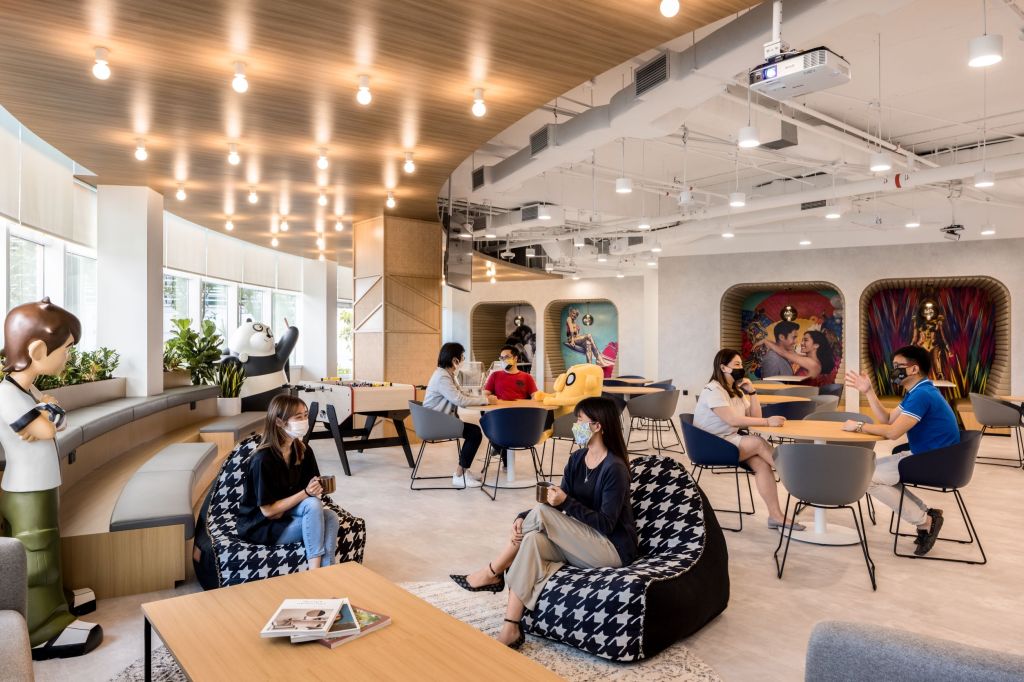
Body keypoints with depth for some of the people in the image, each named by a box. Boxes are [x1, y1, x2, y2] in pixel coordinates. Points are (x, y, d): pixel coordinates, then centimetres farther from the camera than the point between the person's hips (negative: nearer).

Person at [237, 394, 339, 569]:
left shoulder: (303, 451, -2)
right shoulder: (263, 459, -23)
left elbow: (312, 488, 2)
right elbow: (269, 510, -21)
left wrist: (316, 489, -21)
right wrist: (305, 493, -26)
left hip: (288, 515, 6)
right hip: (261, 528, -6)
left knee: (330, 517, -23)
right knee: (312, 506, -30)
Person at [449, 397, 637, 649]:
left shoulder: (614, 468, -18)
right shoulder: (577, 459, 6)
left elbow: (606, 524, -19)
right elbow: (558, 510, 3)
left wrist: (566, 502, -26)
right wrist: (523, 518, -13)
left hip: (613, 549, -7)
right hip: (581, 544, 7)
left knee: (540, 513, -23)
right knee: (532, 539, -23)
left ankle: (491, 574, -6)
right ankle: (511, 629, -23)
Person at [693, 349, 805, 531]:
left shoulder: (736, 391, 15)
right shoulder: (713, 391, -13)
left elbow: (755, 417, 13)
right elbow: (733, 420, -24)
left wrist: (752, 392, 1)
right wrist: (768, 422, -25)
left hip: (731, 440, 8)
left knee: (761, 463, -20)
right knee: (759, 443, -24)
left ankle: (775, 515, -22)